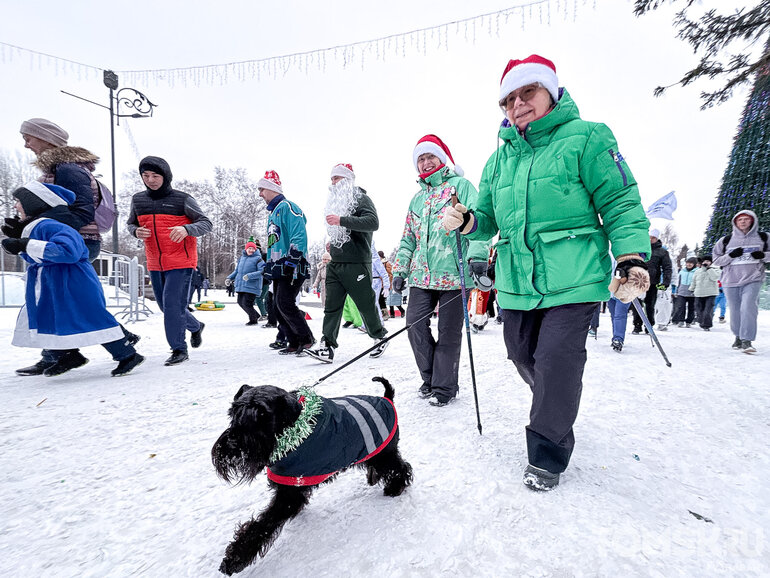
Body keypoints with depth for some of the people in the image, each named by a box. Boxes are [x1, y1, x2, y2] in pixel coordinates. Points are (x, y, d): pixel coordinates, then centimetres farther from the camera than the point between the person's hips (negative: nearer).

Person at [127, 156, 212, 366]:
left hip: (180, 262, -6)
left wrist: (186, 229, -27)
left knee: (172, 305, -10)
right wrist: (136, 231, -5)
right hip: (155, 264, 6)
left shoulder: (182, 199, -7)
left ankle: (179, 349, 5)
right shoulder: (138, 199, 9)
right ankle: (195, 327, 40)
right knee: (165, 305, 16)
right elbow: (130, 223, 20)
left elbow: (206, 223, -7)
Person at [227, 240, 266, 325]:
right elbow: (237, 271, 24)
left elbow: (262, 271, -17)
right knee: (241, 303, 13)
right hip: (241, 286, 7)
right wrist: (230, 278, 11)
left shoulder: (258, 259, -7)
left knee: (246, 304, -9)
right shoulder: (241, 258, 14)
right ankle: (256, 316, 31)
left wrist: (249, 276, -25)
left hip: (251, 287, -7)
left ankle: (253, 320, 14)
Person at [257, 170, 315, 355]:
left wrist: (292, 261, -24)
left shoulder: (287, 206, -7)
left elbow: (299, 236, -18)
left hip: (291, 267, -10)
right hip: (279, 268, 10)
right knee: (278, 306, 6)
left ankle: (307, 338, -1)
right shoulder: (272, 212, 24)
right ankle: (294, 343, 13)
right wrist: (269, 264, 26)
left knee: (285, 304, -15)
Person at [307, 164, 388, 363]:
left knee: (366, 305, 3)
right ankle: (327, 347, -2)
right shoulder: (336, 201, 23)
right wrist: (333, 243, 16)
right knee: (331, 306, -1)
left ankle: (380, 337, 24)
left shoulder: (360, 198, -3)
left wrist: (341, 220, -25)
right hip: (335, 263, 8)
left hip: (356, 263, -7)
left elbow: (373, 222, -21)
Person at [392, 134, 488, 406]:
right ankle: (430, 378, 16)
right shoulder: (417, 198, 23)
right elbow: (408, 238, 24)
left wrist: (478, 256, -22)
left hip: (453, 272, -5)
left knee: (449, 331, 0)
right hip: (421, 274, 5)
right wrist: (400, 269, 14)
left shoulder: (461, 185, 6)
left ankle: (444, 387, 14)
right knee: (415, 323, -4)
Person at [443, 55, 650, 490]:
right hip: (517, 284, 6)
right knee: (524, 357, 15)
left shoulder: (585, 137, 1)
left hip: (574, 281, -5)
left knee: (556, 364, -9)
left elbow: (620, 202, -3)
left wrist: (632, 258, -16)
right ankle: (557, 409, 47)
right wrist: (468, 221, -7)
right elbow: (489, 216, 16)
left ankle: (548, 456, 15)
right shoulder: (501, 157, 16)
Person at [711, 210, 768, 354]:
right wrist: (731, 256, -9)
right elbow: (716, 260, 8)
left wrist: (763, 255, -6)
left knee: (748, 308, -17)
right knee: (735, 311, 6)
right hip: (731, 281, 1)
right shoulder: (726, 240, 8)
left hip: (753, 279, -1)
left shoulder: (763, 238, 9)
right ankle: (738, 336, 24)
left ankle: (747, 340, -14)